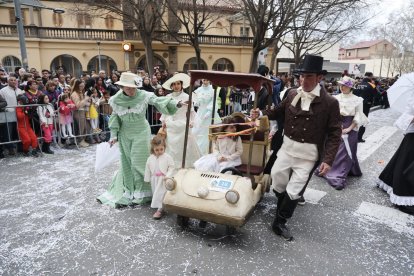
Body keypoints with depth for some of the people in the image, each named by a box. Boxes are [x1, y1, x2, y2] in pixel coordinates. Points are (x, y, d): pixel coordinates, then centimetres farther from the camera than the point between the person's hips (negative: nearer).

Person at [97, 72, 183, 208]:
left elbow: (158, 101, -23)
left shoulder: (143, 95, -14)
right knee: (127, 162, 13)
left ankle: (141, 191, 17)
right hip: (125, 135, 3)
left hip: (141, 133, -3)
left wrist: (175, 103, -37)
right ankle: (129, 191, 28)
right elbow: (115, 118, 3)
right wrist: (114, 135, 0)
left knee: (139, 162, 1)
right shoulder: (116, 100, -5)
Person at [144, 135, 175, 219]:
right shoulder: (150, 158, 0)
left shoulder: (167, 157, -11)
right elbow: (148, 169, 8)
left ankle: (160, 209, -4)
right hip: (154, 180, 5)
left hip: (163, 180, -4)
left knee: (161, 193, -7)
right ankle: (160, 207, 28)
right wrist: (147, 179, 11)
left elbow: (171, 167, -9)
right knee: (156, 193, 12)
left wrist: (168, 176, -21)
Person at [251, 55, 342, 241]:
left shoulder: (330, 103, -12)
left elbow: (334, 134, -10)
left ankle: (279, 222, 23)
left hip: (308, 155, -4)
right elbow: (279, 112, 14)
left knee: (293, 191, 2)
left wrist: (328, 160, -17)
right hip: (287, 149, 4)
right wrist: (260, 113, -4)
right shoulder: (293, 94, -1)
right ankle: (283, 208, 45)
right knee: (278, 185, 15)